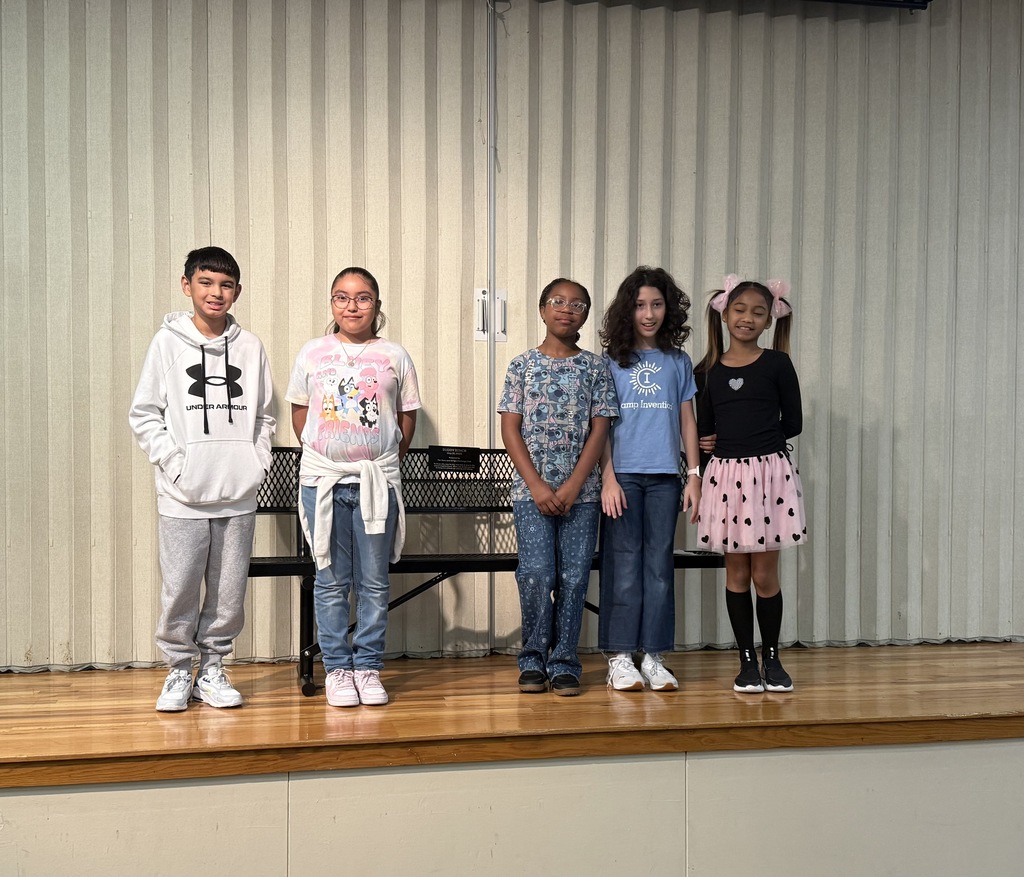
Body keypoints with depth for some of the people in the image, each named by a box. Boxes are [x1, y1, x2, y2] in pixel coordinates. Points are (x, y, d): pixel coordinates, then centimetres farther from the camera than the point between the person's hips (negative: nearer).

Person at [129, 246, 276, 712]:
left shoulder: (250, 347, 8)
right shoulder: (168, 342, 1)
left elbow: (264, 415, 15)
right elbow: (144, 414, 2)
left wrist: (257, 462, 3)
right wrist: (174, 463, -7)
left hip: (239, 496, 2)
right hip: (184, 496, -2)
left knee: (230, 589, 7)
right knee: (180, 588, 2)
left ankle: (212, 666, 23)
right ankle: (179, 670, 18)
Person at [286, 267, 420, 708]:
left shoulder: (393, 355, 4)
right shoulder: (313, 353, 5)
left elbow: (407, 415, 9)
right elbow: (299, 411, 11)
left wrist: (386, 462, 6)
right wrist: (323, 456, 7)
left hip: (377, 481, 0)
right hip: (322, 479, 0)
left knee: (374, 581, 5)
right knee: (331, 581, 5)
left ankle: (368, 666, 16)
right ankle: (337, 667, 16)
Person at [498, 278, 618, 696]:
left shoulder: (595, 368, 7)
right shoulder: (522, 365, 6)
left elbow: (599, 430, 2)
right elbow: (510, 429, 1)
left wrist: (573, 486, -9)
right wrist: (537, 486, -9)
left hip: (581, 492, 1)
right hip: (531, 490, -1)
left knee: (574, 578, 1)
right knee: (537, 575, -9)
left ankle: (564, 663, 12)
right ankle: (533, 659, 8)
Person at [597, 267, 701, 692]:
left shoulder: (679, 362, 11)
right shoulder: (611, 362, 3)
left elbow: (687, 421, 12)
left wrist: (694, 475, 6)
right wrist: (608, 477, -9)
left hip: (664, 476, 3)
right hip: (622, 473, -2)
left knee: (659, 565, 4)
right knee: (624, 565, -2)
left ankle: (653, 657, 11)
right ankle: (619, 658, 4)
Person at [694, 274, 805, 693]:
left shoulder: (777, 364, 0)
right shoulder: (707, 370, 6)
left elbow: (793, 422, 1)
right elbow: (704, 432, 10)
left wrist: (733, 439, 2)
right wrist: (698, 488, 4)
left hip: (770, 474, -2)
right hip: (725, 476, 2)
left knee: (765, 574, 2)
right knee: (736, 573, 7)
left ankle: (771, 658, 18)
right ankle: (747, 660, 18)